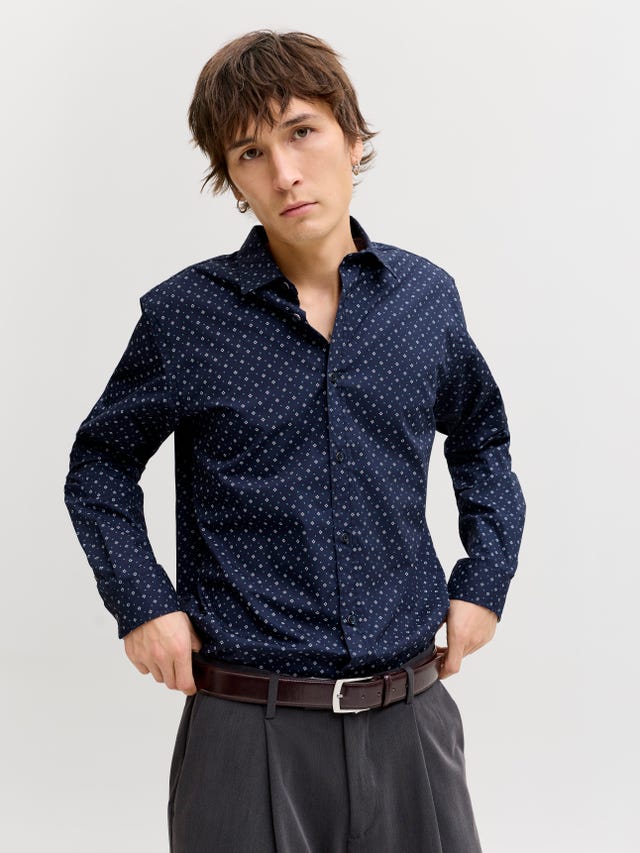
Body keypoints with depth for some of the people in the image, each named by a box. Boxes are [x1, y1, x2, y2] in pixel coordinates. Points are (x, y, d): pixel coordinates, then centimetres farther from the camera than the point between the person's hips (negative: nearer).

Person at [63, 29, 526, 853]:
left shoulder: (427, 297, 2)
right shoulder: (184, 315, -6)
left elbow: (481, 442, 18)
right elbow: (101, 463, 7)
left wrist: (486, 579, 8)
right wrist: (141, 601, -4)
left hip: (412, 719, 3)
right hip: (248, 725, -2)